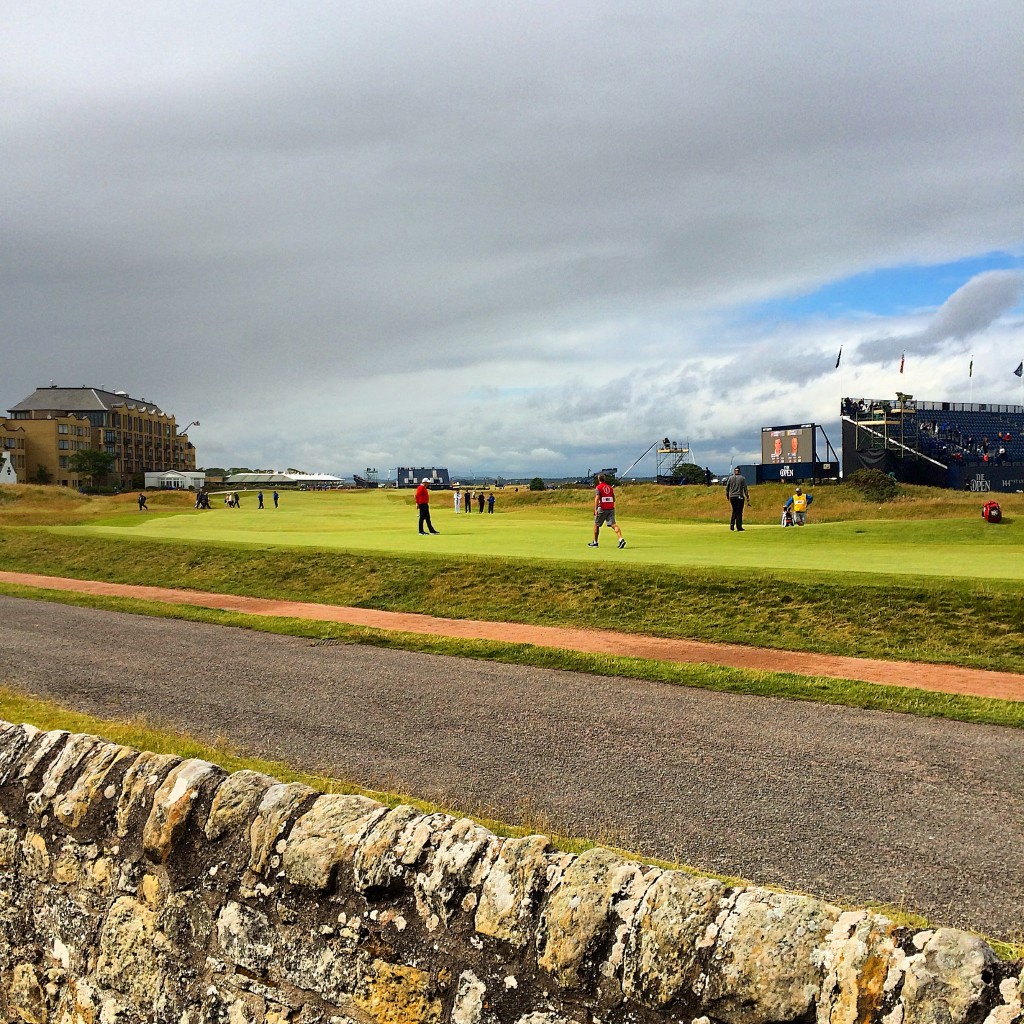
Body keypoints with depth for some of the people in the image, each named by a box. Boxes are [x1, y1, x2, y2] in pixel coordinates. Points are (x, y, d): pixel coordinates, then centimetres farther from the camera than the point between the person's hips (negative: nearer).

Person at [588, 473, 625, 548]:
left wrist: (595, 509, -19)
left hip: (602, 509, -4)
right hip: (611, 508, 4)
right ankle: (621, 539, -23)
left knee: (596, 525, 12)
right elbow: (614, 499, 17)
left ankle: (595, 542, 20)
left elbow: (597, 498, -15)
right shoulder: (610, 487, 14)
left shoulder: (598, 487, -3)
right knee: (613, 524, -4)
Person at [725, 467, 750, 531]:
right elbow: (745, 489, -4)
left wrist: (727, 496, 17)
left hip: (732, 497, 3)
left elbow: (727, 488, 6)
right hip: (740, 497, -3)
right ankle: (739, 527, 1)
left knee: (734, 511, 16)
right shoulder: (742, 478, -1)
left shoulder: (730, 478, 5)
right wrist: (747, 498, -1)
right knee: (739, 512, 2)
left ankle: (732, 525, 5)